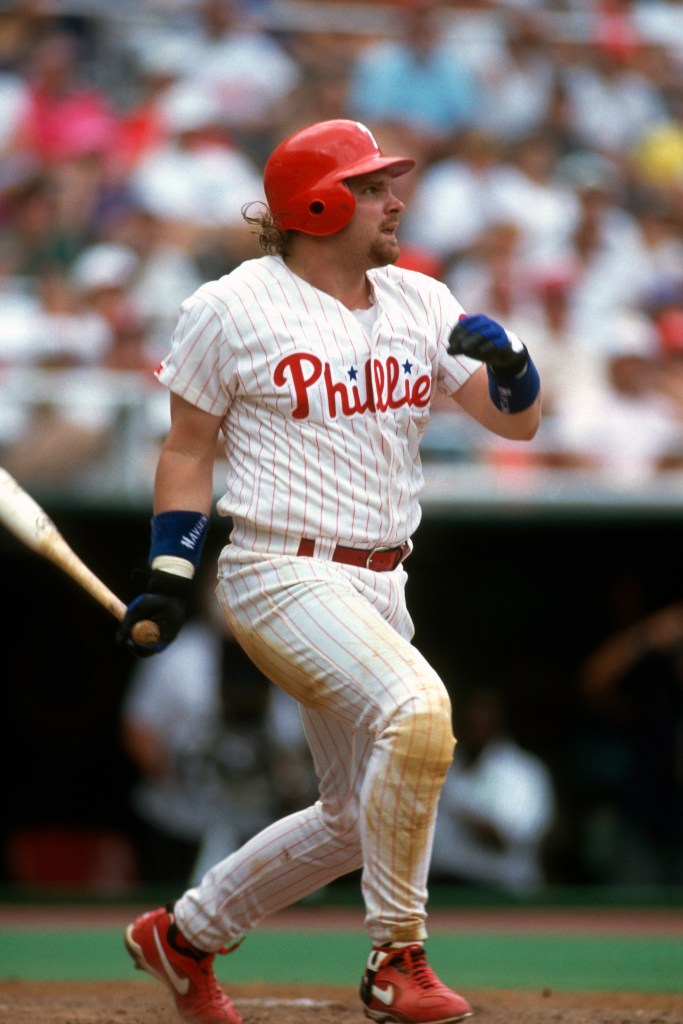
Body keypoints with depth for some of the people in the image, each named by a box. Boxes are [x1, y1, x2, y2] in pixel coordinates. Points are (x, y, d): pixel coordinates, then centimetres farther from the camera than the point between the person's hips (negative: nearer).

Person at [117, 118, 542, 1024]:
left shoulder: (420, 303, 9)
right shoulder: (233, 309, -5)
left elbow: (516, 422, 6)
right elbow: (188, 451, 2)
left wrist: (507, 360, -16)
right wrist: (168, 580, -5)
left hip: (378, 589, 7)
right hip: (281, 574, -7)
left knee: (360, 819, 13)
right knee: (417, 709, -31)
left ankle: (184, 935, 33)